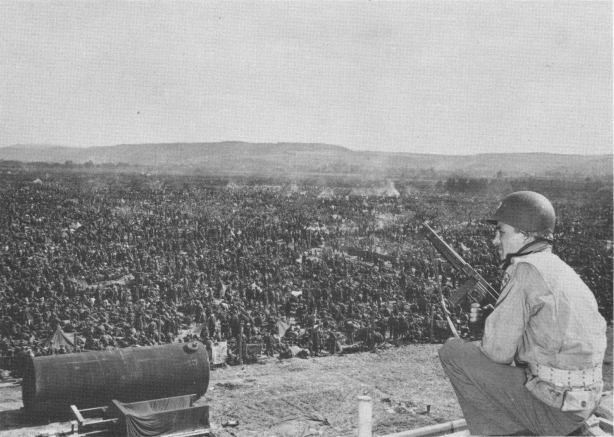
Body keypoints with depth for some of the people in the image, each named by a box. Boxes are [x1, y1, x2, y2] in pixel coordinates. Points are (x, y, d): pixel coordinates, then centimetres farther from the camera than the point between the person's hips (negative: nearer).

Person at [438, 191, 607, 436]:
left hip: (552, 410, -9)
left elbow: (498, 350, -16)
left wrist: (485, 345, 6)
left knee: (453, 352, -3)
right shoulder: (559, 268, 10)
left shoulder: (525, 271, -16)